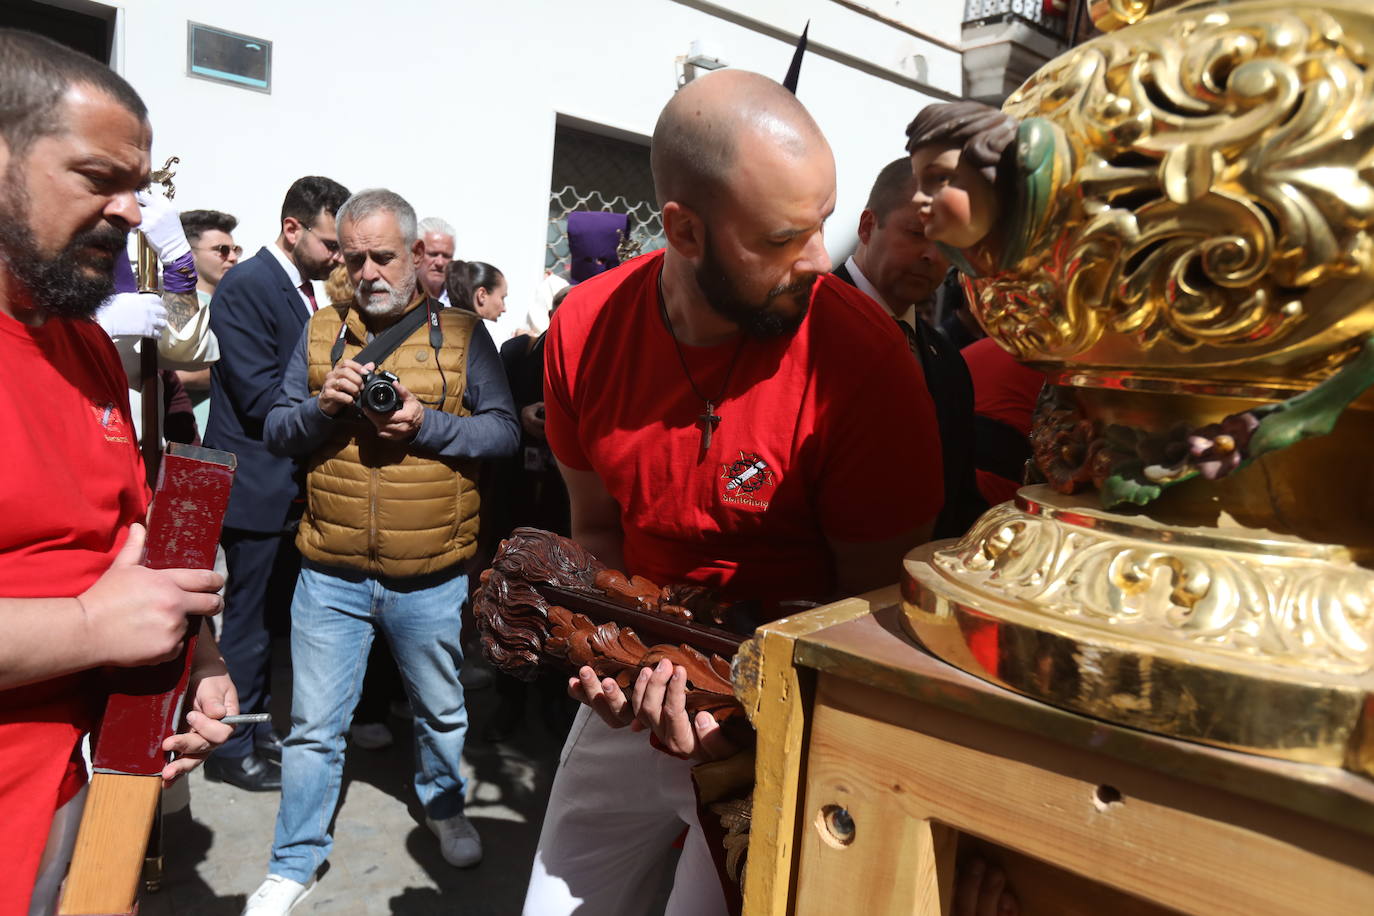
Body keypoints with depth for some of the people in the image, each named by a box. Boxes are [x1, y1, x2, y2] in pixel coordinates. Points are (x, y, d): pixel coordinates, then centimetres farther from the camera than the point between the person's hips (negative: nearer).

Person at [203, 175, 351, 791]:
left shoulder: (303, 288, 12)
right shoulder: (245, 287, -16)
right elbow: (261, 396, -22)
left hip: (292, 483, 9)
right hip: (258, 485, -9)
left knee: (270, 616, 18)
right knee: (249, 620, 3)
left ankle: (258, 729, 34)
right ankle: (232, 749, 19)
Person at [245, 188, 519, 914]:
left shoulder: (463, 335, -1)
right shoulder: (320, 333, 5)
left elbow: (505, 431, -7)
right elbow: (276, 431, 6)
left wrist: (427, 423, -21)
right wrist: (322, 405, -14)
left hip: (431, 579, -1)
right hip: (330, 575, 1)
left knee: (442, 712, 19)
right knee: (313, 727, 10)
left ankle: (444, 805, 47)